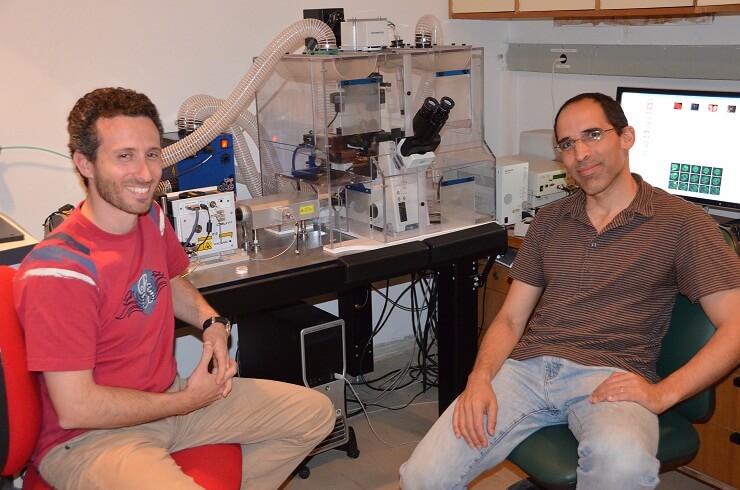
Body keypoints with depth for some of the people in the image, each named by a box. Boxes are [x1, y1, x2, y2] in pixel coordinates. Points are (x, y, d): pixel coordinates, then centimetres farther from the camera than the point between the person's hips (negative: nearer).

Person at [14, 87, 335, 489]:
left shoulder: (152, 219, -1)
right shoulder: (59, 269, -25)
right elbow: (75, 409, -24)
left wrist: (211, 323, 0)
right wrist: (187, 400, -14)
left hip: (165, 397, 8)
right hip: (87, 439, -8)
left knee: (316, 413, 8)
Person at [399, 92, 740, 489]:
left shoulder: (680, 221, 5)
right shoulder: (549, 221, 18)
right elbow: (511, 318, 14)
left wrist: (663, 393, -15)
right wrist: (480, 377, -6)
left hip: (611, 376, -3)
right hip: (528, 365, 3)